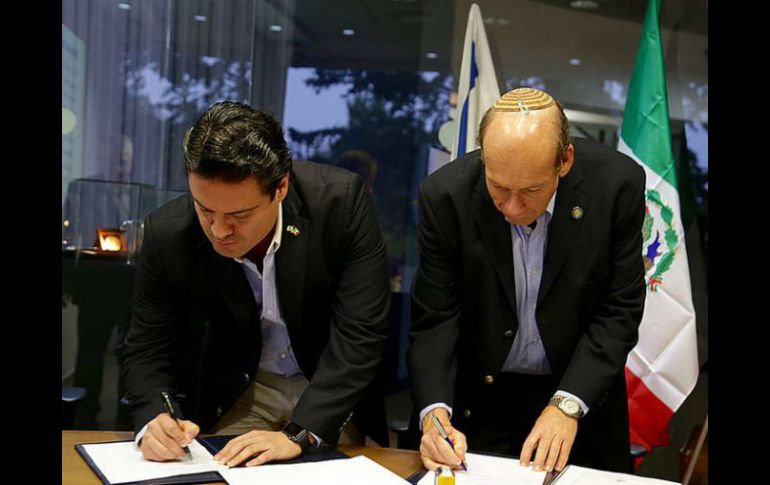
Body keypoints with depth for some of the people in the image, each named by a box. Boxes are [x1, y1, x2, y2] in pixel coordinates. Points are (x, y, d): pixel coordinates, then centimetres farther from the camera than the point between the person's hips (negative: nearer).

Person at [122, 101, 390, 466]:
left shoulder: (341, 201, -24)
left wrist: (299, 433, -32)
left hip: (336, 390, -1)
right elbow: (148, 351, -8)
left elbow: (360, 334, -23)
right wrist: (154, 421, -28)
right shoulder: (167, 234, -19)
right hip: (239, 393, 1)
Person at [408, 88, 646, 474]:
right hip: (481, 400, 0)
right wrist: (434, 411, -27)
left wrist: (568, 405, -21)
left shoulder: (619, 184, -19)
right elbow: (434, 320, -13)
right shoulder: (446, 196, -19)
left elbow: (619, 311, -13)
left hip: (583, 392, 1)